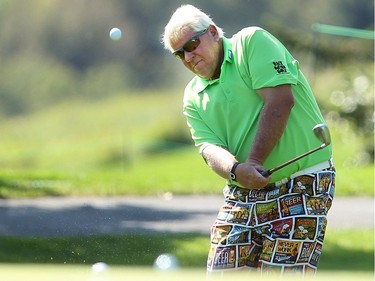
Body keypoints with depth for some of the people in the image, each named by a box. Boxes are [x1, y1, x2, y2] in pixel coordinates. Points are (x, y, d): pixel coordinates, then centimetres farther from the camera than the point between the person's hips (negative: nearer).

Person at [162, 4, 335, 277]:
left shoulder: (253, 42, -5)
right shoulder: (194, 97, 12)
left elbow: (280, 100, -16)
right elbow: (209, 147, -2)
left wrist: (254, 162, -17)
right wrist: (235, 170, -26)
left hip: (300, 184, -6)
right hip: (241, 193, 7)